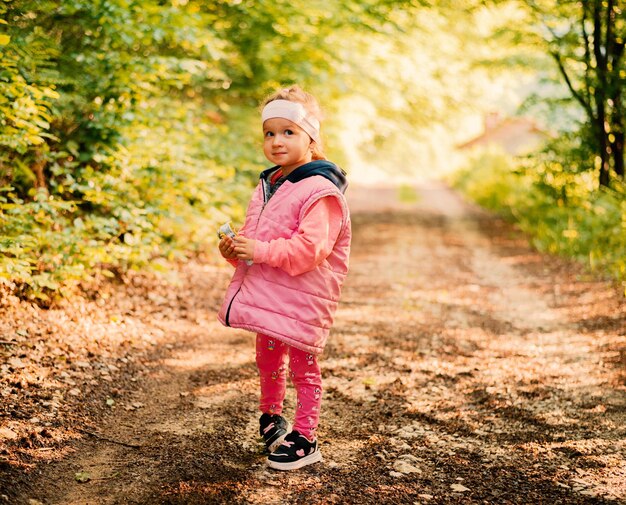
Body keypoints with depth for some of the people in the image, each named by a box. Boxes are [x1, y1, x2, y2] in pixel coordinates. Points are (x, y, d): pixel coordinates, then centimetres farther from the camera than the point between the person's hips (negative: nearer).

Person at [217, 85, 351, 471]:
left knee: (303, 367, 5)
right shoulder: (268, 185, 10)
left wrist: (261, 250, -28)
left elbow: (310, 248, -28)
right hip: (267, 293, 9)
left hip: (303, 299, -8)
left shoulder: (319, 191, -18)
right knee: (268, 360, 23)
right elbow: (254, 236, 20)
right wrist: (235, 249, -1)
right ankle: (271, 415, 44)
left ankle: (305, 439, 16)